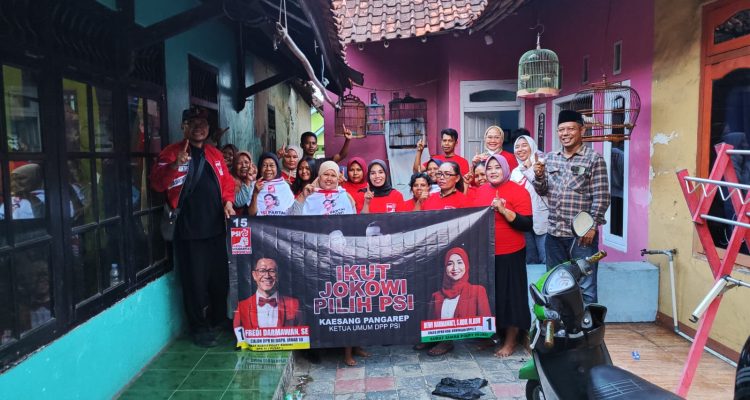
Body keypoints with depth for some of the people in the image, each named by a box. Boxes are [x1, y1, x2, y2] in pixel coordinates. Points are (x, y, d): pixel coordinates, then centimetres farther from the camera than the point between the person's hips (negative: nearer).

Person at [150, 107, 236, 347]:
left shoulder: (215, 154, 14)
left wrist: (227, 201, 1)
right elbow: (157, 183, -10)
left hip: (216, 226, 5)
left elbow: (227, 182, 19)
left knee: (220, 277, 13)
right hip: (188, 229, -5)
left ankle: (219, 321, 32)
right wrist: (175, 165, -25)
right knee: (195, 281, 1)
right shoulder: (171, 153, -1)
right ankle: (200, 328, 17)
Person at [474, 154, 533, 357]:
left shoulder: (518, 191, -8)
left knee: (509, 295, 4)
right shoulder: (481, 190, 9)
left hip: (509, 254, -5)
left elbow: (527, 224, -14)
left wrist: (503, 210, -21)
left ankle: (510, 341, 18)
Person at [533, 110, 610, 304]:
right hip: (554, 233, 5)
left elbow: (601, 198, -8)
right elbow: (542, 192, 13)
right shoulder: (550, 159, 10)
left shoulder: (594, 159, -5)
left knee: (585, 287, 1)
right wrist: (539, 176, -6)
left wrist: (591, 227, -13)